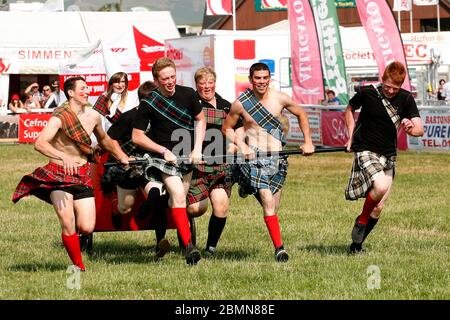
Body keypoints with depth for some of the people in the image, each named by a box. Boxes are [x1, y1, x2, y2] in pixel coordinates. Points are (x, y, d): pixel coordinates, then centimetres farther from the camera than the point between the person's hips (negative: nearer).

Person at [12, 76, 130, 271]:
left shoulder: (93, 117, 6)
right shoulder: (60, 117, -13)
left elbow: (103, 140, 29)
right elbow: (39, 144, -28)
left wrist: (121, 157, 33)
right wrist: (63, 158, -42)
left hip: (83, 177, 5)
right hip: (59, 174, -5)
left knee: (87, 228, -7)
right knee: (68, 227, -15)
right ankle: (78, 265, 4)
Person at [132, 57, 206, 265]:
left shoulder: (187, 94, -3)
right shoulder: (148, 104, -11)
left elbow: (200, 120, 13)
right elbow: (137, 137, -6)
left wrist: (197, 149, 2)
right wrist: (164, 151, -11)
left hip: (187, 155, 4)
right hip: (164, 156, -4)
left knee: (180, 198, 8)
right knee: (178, 195, -19)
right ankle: (188, 246, -27)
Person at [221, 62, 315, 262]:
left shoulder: (280, 99, 2)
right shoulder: (241, 104, -1)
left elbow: (301, 114, 19)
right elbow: (226, 128, 11)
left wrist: (308, 142, 14)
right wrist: (240, 144, -6)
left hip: (277, 158, 3)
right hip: (254, 157, -3)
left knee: (273, 207, 3)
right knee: (268, 202, -18)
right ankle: (279, 247, -19)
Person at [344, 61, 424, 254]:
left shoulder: (406, 99, -5)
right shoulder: (367, 93, -10)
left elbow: (420, 129, -10)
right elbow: (350, 110, 11)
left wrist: (412, 128, -34)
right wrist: (351, 137, 4)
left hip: (388, 155, 4)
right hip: (365, 151, -4)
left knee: (378, 208, 4)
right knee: (380, 186, -30)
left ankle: (356, 245, 20)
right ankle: (361, 220, -3)